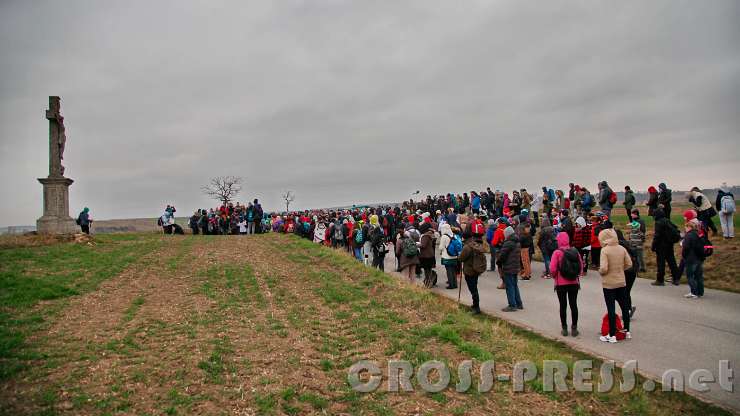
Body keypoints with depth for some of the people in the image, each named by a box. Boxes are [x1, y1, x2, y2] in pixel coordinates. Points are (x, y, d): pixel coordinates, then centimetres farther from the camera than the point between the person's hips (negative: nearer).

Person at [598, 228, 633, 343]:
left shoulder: (605, 250, -18)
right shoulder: (622, 248, -1)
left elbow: (603, 269, -23)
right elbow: (629, 264, 2)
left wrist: (600, 272, -2)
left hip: (609, 284, -5)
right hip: (621, 282, 5)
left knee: (611, 309, 2)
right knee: (624, 306, 17)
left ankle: (612, 335, 8)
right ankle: (627, 331, 29)